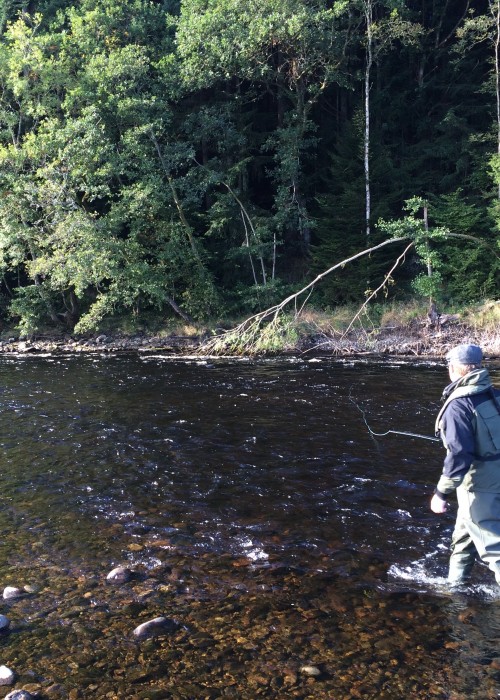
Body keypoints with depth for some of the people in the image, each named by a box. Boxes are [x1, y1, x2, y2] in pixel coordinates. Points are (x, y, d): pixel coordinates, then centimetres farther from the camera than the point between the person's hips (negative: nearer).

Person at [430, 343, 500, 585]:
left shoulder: (459, 404, -21)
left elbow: (459, 454, -27)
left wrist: (442, 493, -19)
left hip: (479, 486, -8)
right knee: (464, 535, 24)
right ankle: (456, 582, 42)